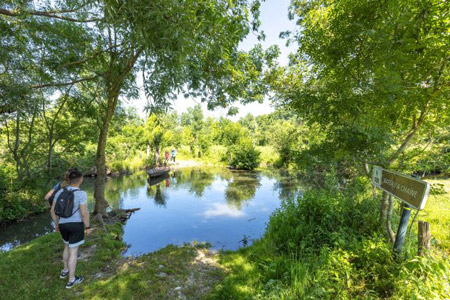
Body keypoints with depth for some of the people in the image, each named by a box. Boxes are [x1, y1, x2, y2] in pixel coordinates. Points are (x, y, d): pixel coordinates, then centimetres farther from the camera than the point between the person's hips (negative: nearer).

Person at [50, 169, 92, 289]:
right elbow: (84, 213, -21)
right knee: (73, 252, 7)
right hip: (76, 225, -5)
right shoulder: (81, 194, -21)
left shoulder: (60, 192, -3)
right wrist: (88, 227, -7)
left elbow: (53, 210, 3)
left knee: (67, 246, 29)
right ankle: (71, 280, 19)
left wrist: (56, 224, 17)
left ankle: (65, 270, 43)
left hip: (63, 225, 6)